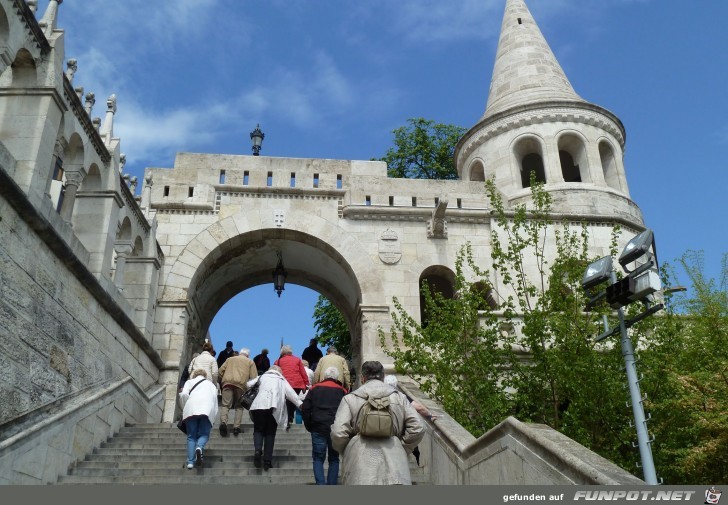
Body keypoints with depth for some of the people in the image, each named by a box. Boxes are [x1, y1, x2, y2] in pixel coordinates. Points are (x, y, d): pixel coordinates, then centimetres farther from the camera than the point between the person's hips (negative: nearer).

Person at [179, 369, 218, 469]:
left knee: (191, 436, 7)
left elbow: (184, 394, 7)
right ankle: (199, 447, -26)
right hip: (207, 410, 0)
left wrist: (184, 408, 19)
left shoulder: (190, 382, 28)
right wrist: (213, 417, 19)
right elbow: (215, 402, 19)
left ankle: (190, 462, -5)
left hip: (191, 409, 0)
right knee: (204, 434, 6)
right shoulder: (211, 384, 33)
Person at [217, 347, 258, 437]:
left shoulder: (229, 359, 28)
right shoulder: (250, 362, 22)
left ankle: (223, 422, -25)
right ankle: (236, 426, -2)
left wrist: (222, 381, 26)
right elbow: (254, 377, 10)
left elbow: (221, 370, 16)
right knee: (239, 406, 9)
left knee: (225, 404, -2)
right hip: (241, 384, -1)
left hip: (227, 382, 1)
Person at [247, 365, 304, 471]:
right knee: (270, 433, 8)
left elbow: (248, 384, 13)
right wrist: (301, 405, 8)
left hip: (259, 405, 0)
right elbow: (291, 394, 14)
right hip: (274, 407, 1)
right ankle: (267, 460, 2)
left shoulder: (262, 377, 25)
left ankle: (258, 450, -15)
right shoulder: (282, 380, 26)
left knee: (258, 430, 11)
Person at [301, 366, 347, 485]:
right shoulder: (342, 391, 6)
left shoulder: (315, 389, 7)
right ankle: (331, 484, 8)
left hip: (318, 429, 0)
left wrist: (309, 426, 11)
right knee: (334, 459, 12)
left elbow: (305, 409, 3)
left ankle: (320, 484, -8)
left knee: (318, 458, 8)